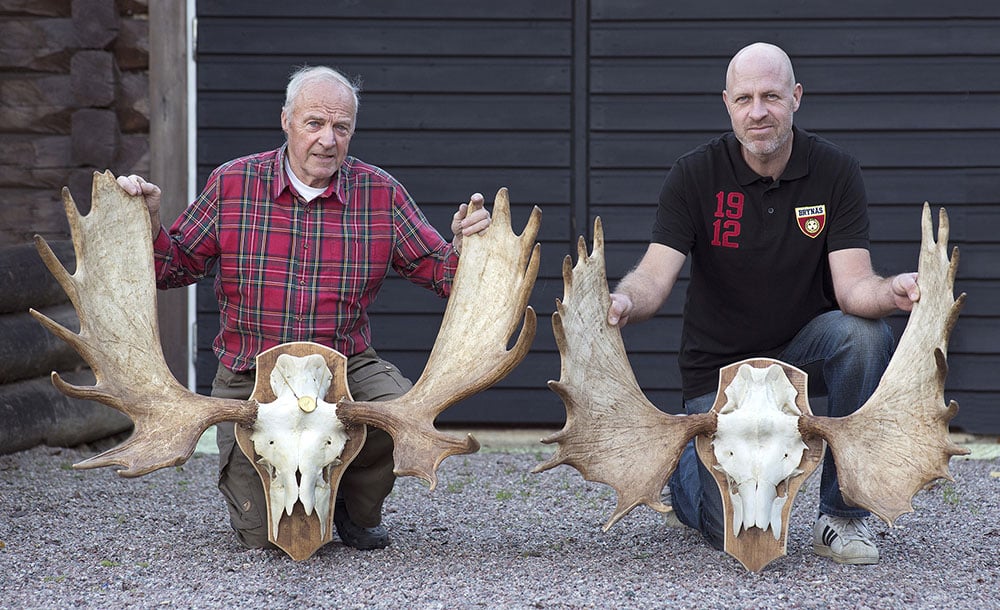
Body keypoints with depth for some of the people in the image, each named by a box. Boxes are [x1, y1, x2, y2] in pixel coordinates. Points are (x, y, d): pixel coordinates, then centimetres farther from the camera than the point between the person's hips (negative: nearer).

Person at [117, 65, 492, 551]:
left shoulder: (380, 192, 1)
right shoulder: (232, 183, 0)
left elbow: (439, 272, 2)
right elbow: (176, 267, 6)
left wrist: (464, 246, -18)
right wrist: (149, 223, -12)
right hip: (251, 377, -1)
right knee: (263, 534, -12)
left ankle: (357, 508, 4)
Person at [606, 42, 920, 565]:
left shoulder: (835, 172, -10)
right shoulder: (693, 175, -13)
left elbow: (852, 286, -19)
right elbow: (655, 275, -23)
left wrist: (891, 292, -43)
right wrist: (624, 302, -48)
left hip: (804, 341, 2)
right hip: (721, 363, -2)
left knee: (866, 336, -33)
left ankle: (843, 514, -16)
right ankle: (684, 464, 25)